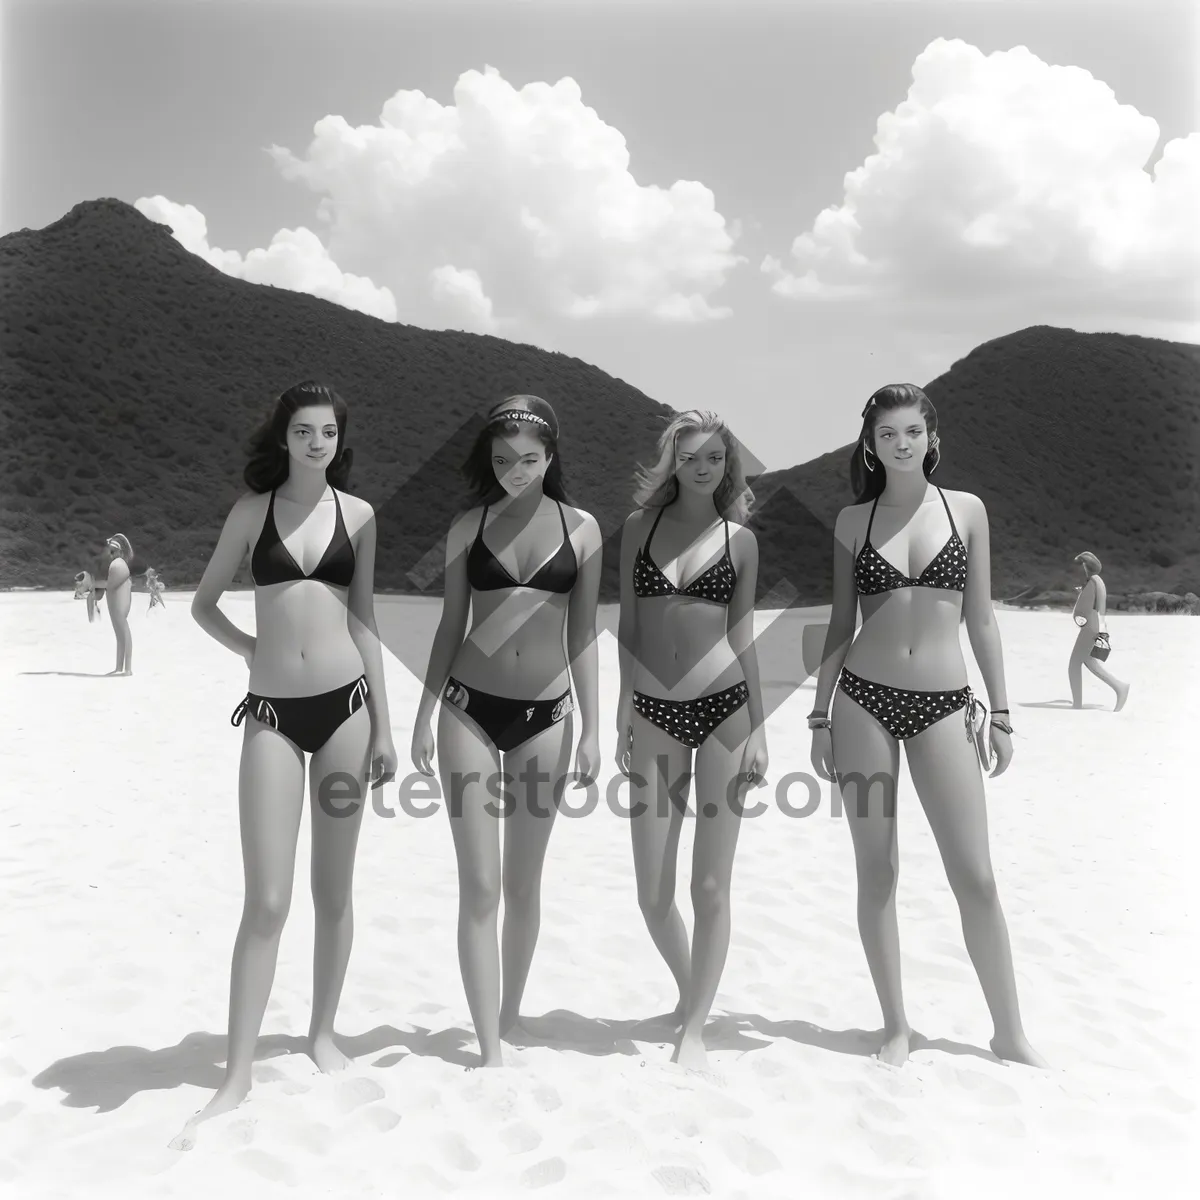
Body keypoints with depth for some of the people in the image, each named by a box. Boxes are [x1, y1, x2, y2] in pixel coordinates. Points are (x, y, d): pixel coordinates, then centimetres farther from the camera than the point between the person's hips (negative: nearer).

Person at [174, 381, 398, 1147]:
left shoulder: (357, 514, 5)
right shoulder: (253, 510, 4)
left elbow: (365, 622, 6)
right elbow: (204, 604, 15)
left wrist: (383, 727, 4)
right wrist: (251, 648, 0)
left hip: (344, 705, 1)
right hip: (271, 713, -1)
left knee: (334, 891, 9)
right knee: (267, 901, -4)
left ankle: (323, 1033, 27)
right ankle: (239, 1074, 6)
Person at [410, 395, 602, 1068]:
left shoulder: (581, 528, 1)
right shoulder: (469, 526, 3)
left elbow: (584, 634, 3)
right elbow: (451, 627, 7)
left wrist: (591, 729, -1)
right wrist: (425, 716, 4)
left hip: (545, 715, 0)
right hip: (470, 708, 0)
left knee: (523, 882, 10)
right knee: (479, 886, -2)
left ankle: (511, 1013, 28)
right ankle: (490, 1047, 6)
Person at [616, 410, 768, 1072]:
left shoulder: (739, 538, 5)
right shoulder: (640, 525, 7)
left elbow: (743, 636, 7)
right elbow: (627, 627, 8)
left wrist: (759, 730, 3)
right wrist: (623, 716, 4)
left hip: (724, 707, -1)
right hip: (655, 713, 1)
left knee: (710, 885, 1)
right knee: (652, 894, 4)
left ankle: (694, 1028, 16)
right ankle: (689, 991, 32)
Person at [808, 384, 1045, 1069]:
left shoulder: (967, 509, 5)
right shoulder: (853, 520, 6)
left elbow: (982, 619, 6)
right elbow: (840, 625, 8)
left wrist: (1000, 712, 3)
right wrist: (820, 716, 5)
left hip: (943, 705, 0)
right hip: (864, 701, 1)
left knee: (976, 877, 0)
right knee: (877, 871, 5)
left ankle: (1011, 1033, 16)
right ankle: (896, 1026, 19)